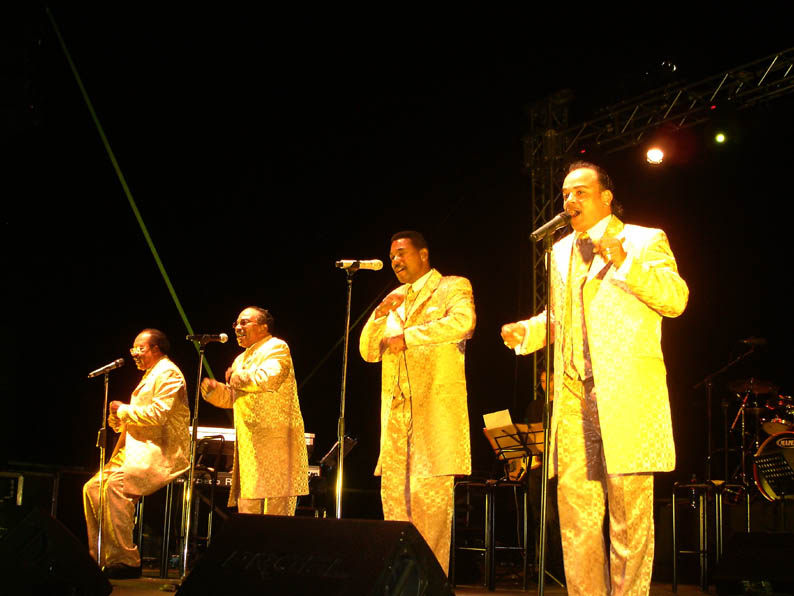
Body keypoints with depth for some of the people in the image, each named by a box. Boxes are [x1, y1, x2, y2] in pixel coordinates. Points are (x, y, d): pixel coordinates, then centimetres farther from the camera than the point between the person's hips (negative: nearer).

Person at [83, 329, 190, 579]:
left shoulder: (168, 373, -6)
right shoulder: (149, 375, 25)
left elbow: (157, 415, -20)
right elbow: (130, 423, 27)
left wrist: (124, 410, -7)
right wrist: (117, 415, 5)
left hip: (161, 451, -11)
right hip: (138, 450, 11)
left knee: (116, 485, -30)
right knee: (92, 487, 1)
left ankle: (126, 560, -28)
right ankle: (100, 558, 4)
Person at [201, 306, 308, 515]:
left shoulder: (276, 348, -2)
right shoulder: (241, 360, 24)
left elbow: (268, 379, -21)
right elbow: (231, 397, 28)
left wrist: (236, 377, -6)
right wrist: (213, 388, 7)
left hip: (274, 441, -9)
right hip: (248, 444, 9)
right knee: (247, 507, 7)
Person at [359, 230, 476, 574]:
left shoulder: (452, 287, 6)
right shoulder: (394, 300, 24)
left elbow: (463, 321, -16)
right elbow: (369, 352, 19)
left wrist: (408, 337, -13)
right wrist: (380, 314, 1)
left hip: (436, 405, -6)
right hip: (396, 410, 6)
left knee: (429, 493, -10)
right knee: (393, 494, 2)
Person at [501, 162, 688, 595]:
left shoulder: (645, 241, 4)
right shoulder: (560, 252, 22)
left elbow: (676, 299, -9)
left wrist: (623, 261, -18)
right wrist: (527, 331, 11)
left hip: (625, 395, -5)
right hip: (573, 398, 5)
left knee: (629, 517, -4)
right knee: (576, 516, 4)